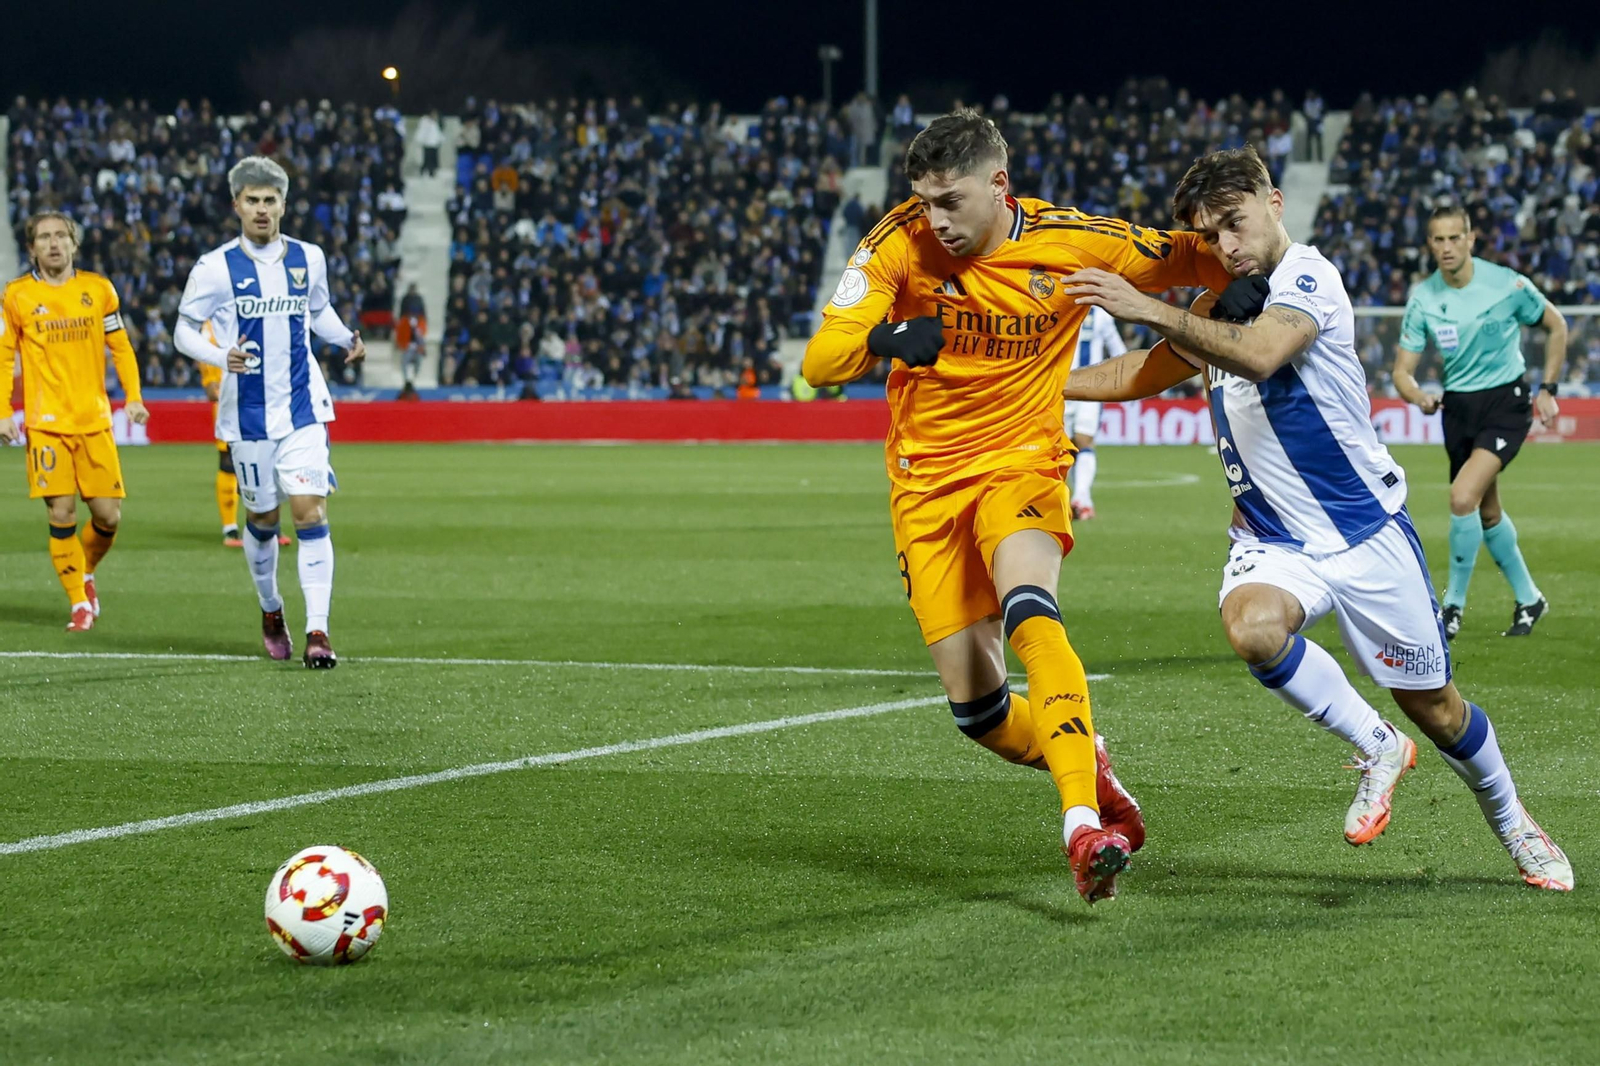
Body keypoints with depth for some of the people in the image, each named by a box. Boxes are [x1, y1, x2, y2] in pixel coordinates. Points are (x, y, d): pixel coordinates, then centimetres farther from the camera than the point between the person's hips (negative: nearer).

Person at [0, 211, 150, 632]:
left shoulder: (98, 289, 6)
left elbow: (121, 346, 12)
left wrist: (133, 397, 2)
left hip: (94, 421, 2)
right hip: (46, 423, -2)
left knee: (108, 516, -1)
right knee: (61, 515, -8)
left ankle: (86, 574, 29)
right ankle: (79, 603, 5)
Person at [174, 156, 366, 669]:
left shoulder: (309, 259, 4)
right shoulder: (215, 267, -6)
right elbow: (185, 330, -1)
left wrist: (347, 338, 0)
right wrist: (222, 357, -21)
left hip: (302, 408, 1)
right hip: (247, 413, -1)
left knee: (309, 511, -12)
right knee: (262, 518, 10)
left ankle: (317, 632, -14)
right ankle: (271, 612, 36)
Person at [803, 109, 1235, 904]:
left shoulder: (1071, 242, -11)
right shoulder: (901, 243, -11)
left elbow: (1189, 260, 4)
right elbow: (820, 361, -17)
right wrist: (885, 342, -37)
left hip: (1022, 464, -2)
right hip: (927, 482, 2)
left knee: (1029, 611, -34)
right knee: (977, 710, 1)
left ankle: (1082, 826, -39)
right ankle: (1089, 772, 32)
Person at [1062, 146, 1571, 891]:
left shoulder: (1307, 278, -16)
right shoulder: (1223, 301, 7)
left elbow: (1257, 355, -37)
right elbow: (1144, 373, 22)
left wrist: (1149, 310, -46)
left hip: (1366, 529, -5)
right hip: (1272, 540, 5)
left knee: (1432, 706, 6)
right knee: (1253, 626, -31)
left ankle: (1513, 823, 35)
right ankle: (1376, 748, -9)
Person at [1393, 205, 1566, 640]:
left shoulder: (1507, 285, -13)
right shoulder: (1423, 299, -5)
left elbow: (1556, 326, 4)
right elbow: (1402, 369, -4)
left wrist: (1548, 389, -1)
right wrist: (1419, 396, -27)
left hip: (1506, 400, -5)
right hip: (1457, 406, 5)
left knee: (1463, 497, -22)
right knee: (1487, 513, 14)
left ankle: (1454, 604, -7)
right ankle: (1528, 599, 35)